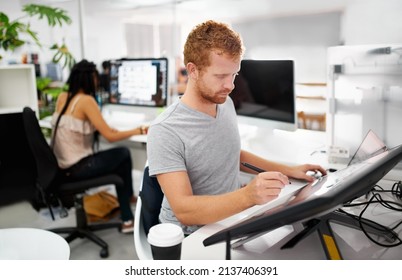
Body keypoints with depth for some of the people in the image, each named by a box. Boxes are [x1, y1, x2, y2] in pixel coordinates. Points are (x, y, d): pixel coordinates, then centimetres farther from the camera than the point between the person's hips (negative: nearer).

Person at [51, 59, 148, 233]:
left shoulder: (62, 97, 6)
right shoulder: (86, 100, -17)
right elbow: (110, 137, -19)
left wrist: (103, 128, 14)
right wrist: (138, 131, -5)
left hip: (62, 165, 8)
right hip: (76, 168, -8)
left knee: (120, 161, 22)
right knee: (123, 154, 12)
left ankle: (127, 219, 27)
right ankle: (128, 200, 32)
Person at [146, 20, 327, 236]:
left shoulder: (225, 103, 0)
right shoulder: (165, 132, -23)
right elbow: (183, 210, -28)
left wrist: (288, 170, 10)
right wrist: (248, 196, -42)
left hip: (231, 217, 7)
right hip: (190, 235, -6)